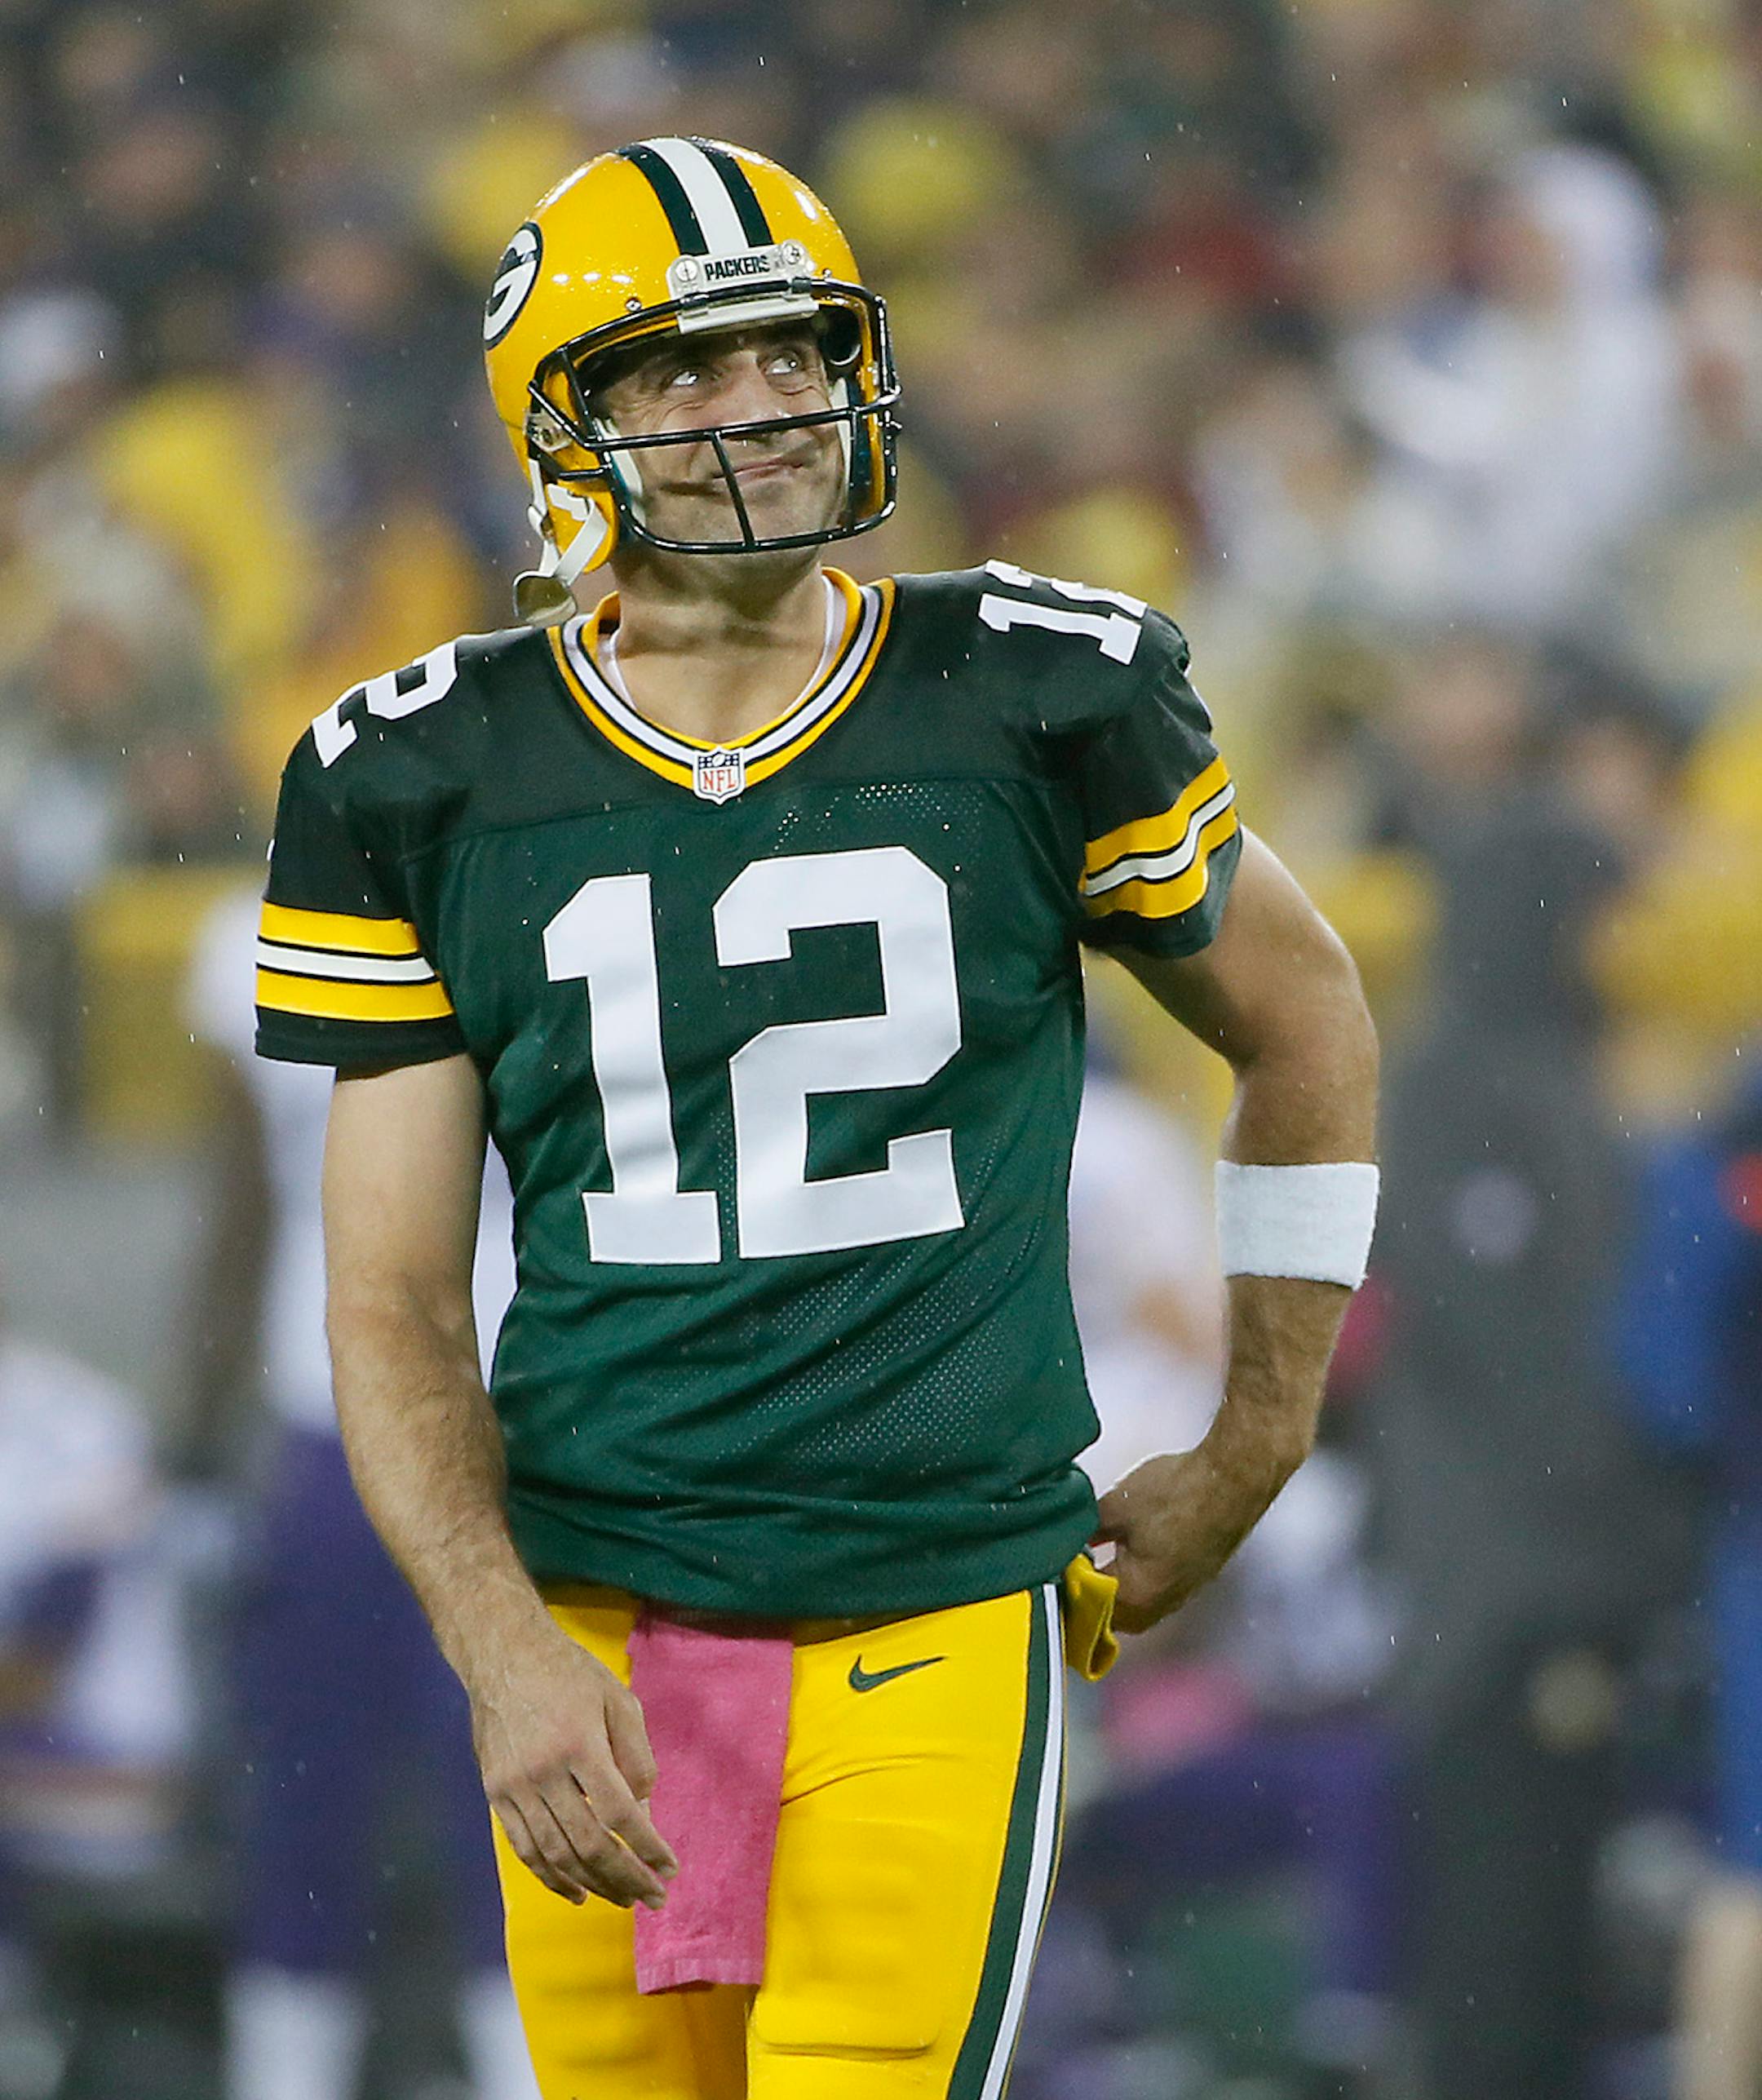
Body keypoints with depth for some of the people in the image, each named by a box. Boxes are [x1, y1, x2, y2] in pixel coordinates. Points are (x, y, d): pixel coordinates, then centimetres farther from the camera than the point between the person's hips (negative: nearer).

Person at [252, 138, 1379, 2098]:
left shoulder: (1042, 707, 0)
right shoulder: (425, 784, 2)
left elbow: (1306, 1031, 18)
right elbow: (393, 1305, 2)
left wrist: (1248, 1456, 17)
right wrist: (506, 1657, -13)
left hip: (936, 1635, -2)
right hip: (596, 1643, 2)